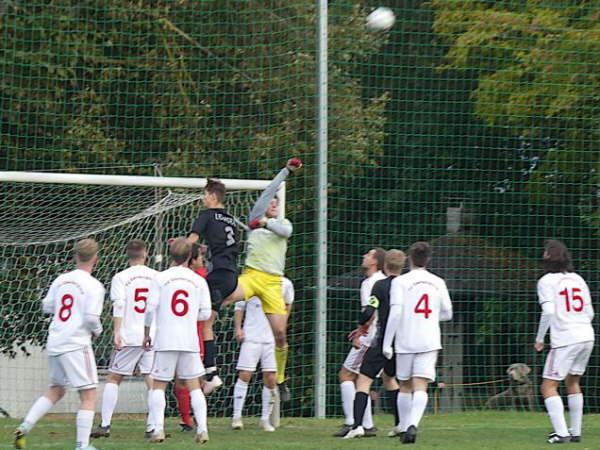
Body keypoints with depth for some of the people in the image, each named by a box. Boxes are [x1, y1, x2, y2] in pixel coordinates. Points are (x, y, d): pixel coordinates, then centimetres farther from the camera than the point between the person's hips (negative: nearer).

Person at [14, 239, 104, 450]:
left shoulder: (61, 280, 8)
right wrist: (97, 331, 4)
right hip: (76, 345, -7)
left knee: (55, 390, 22)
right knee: (89, 395, -1)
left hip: (54, 344, 7)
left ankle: (24, 427, 10)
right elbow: (91, 317, -16)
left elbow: (46, 306, 16)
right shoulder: (94, 286, -10)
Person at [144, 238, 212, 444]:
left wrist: (146, 333, 7)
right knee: (194, 386, 8)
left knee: (158, 386, 6)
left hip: (165, 341, -2)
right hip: (190, 341, 2)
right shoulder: (199, 280, 3)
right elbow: (205, 313, 4)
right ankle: (202, 429, -1)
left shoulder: (161, 278, -3)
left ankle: (158, 429, -4)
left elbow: (150, 308, -6)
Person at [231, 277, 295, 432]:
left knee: (270, 379, 0)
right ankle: (237, 417, -1)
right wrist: (238, 328, -3)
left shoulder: (285, 284, 1)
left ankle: (265, 419, 12)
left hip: (272, 339, 2)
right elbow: (239, 307, 8)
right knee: (244, 375, -8)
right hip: (251, 336, -2)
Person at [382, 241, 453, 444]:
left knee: (405, 386, 14)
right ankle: (413, 425, -27)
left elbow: (395, 313, -12)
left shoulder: (400, 281, -4)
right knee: (421, 387, -6)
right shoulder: (438, 283, 6)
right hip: (429, 342, 1)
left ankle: (404, 427, 18)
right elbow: (447, 313, 15)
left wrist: (387, 343, -8)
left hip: (405, 342, -1)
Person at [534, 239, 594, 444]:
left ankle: (561, 432, -14)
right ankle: (576, 432, 20)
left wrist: (539, 339, -7)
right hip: (587, 336, 7)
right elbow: (590, 313, 15)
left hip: (565, 340, -7)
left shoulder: (546, 281, -5)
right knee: (573, 382, 21)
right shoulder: (578, 279, 14)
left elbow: (548, 312, -16)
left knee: (548, 386, -2)